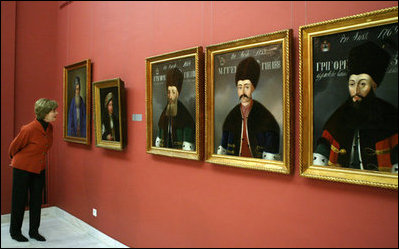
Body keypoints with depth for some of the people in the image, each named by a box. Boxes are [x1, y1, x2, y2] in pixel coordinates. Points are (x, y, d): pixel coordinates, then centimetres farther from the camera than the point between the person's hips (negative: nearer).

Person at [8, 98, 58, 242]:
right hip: (22, 169, -6)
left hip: (39, 169, 6)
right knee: (19, 200, 8)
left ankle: (34, 231, 25)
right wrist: (16, 160, 10)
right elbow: (14, 146, -8)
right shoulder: (28, 129, -26)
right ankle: (15, 231, 27)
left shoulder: (50, 128, -6)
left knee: (36, 200, 11)